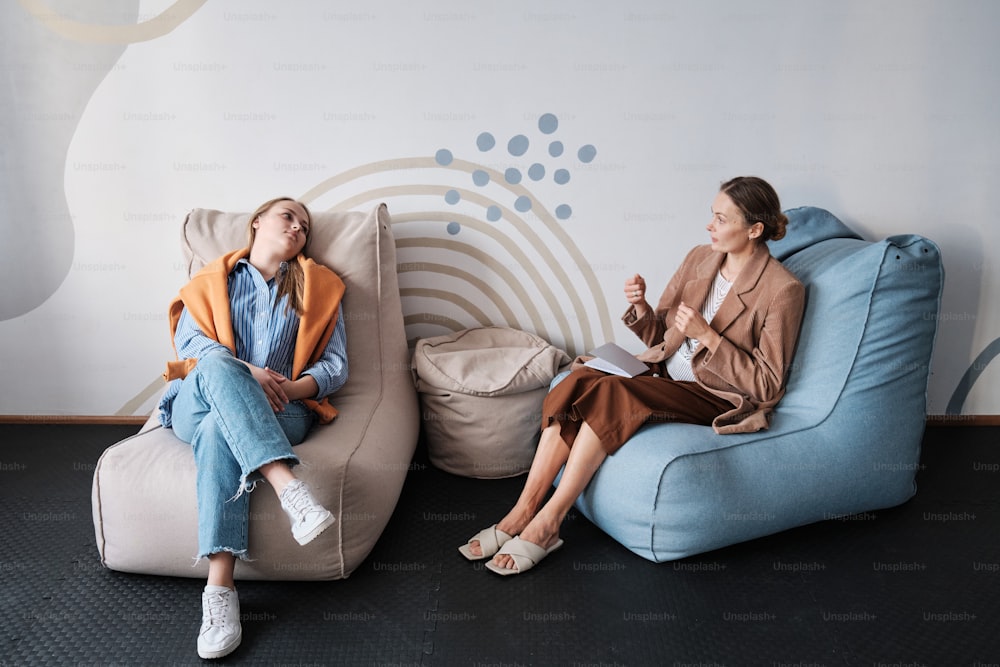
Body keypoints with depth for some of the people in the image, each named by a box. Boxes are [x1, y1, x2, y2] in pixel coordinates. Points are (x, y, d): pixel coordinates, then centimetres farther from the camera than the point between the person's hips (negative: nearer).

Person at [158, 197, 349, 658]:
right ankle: (288, 487, -50)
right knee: (217, 365, -35)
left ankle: (220, 588, -41)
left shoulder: (318, 286, 18)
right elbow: (189, 341, 3)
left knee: (219, 430, -35)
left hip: (280, 410, 0)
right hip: (197, 405, 1)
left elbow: (336, 365, 8)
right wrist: (242, 372, -17)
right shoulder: (213, 279, 21)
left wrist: (291, 388, -13)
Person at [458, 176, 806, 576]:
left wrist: (707, 335, -20)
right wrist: (641, 307, -8)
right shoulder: (699, 259, 8)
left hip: (716, 400, -6)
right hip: (664, 374, 6)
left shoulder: (782, 290, -11)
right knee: (578, 379, -24)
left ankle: (547, 523, -24)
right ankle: (524, 510, -22)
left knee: (611, 393, -32)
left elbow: (767, 386, -11)